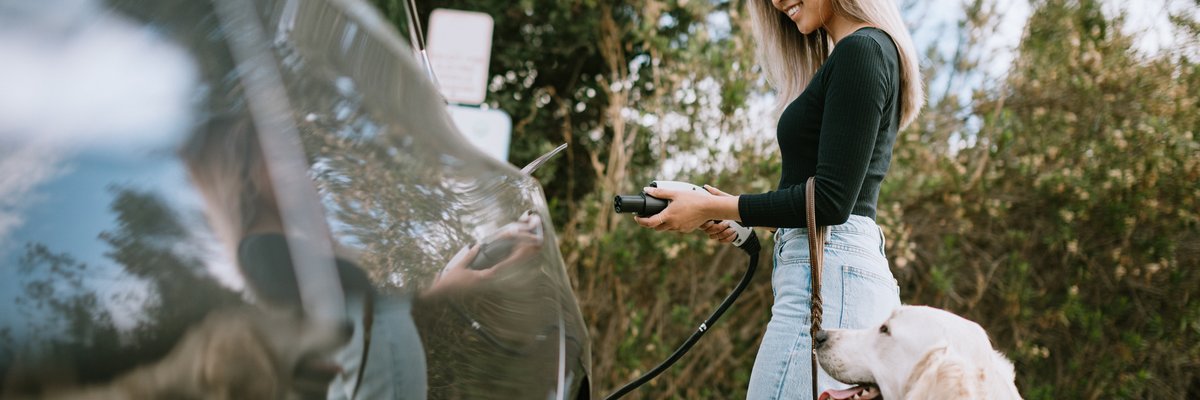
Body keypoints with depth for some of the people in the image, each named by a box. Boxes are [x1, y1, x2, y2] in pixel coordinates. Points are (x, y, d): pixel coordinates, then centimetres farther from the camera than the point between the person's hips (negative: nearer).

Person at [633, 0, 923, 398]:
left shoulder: (861, 50, -8)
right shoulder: (875, 48, 21)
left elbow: (831, 200, -14)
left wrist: (713, 207, -8)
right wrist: (743, 221, 16)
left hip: (829, 271, -10)